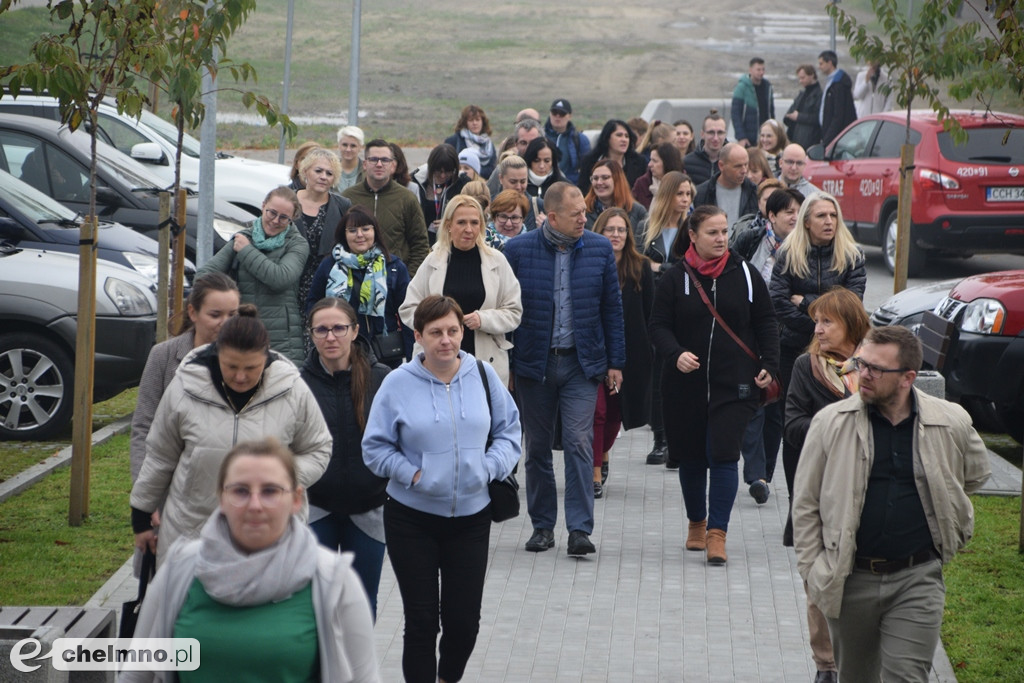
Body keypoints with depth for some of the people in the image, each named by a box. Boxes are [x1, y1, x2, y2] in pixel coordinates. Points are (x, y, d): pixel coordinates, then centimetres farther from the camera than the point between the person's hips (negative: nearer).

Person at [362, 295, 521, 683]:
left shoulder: (483, 375, 0)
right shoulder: (398, 384, -7)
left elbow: (509, 430, 8)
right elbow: (375, 447, -2)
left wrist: (490, 467, -8)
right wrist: (411, 474, -15)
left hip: (471, 517, 2)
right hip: (411, 519, -2)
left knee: (465, 621, 6)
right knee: (421, 620, 2)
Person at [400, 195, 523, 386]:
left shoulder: (496, 261, 6)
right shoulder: (433, 262, 6)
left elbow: (514, 312, 6)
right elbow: (408, 309, 8)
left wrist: (484, 319, -12)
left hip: (487, 362, 0)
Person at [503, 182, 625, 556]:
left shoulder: (600, 249, 2)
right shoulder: (518, 250, -4)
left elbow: (612, 308, 7)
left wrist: (615, 362, 5)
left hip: (583, 363, 0)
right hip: (534, 363, 0)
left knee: (579, 442, -10)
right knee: (538, 447, 8)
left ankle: (580, 529, -9)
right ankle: (542, 526, 19)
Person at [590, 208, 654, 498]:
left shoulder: (641, 268, 2)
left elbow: (650, 314, 4)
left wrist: (648, 352, -1)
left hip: (628, 352, 3)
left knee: (615, 411, 15)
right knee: (596, 410, -9)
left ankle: (603, 455, 40)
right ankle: (596, 474, -4)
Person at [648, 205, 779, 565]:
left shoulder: (745, 275, 4)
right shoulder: (675, 279, 1)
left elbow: (766, 323, 10)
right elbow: (659, 326, -1)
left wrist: (769, 365, 1)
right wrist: (675, 354, -20)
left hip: (733, 386, -1)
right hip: (685, 385, 1)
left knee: (723, 455, -11)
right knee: (692, 457, 11)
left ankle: (717, 533, -9)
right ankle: (696, 523, 30)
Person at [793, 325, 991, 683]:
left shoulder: (952, 422, -3)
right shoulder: (831, 422, -5)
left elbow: (975, 475, 20)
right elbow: (805, 505, 3)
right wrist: (813, 571, -1)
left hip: (917, 578, -1)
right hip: (850, 579, 1)